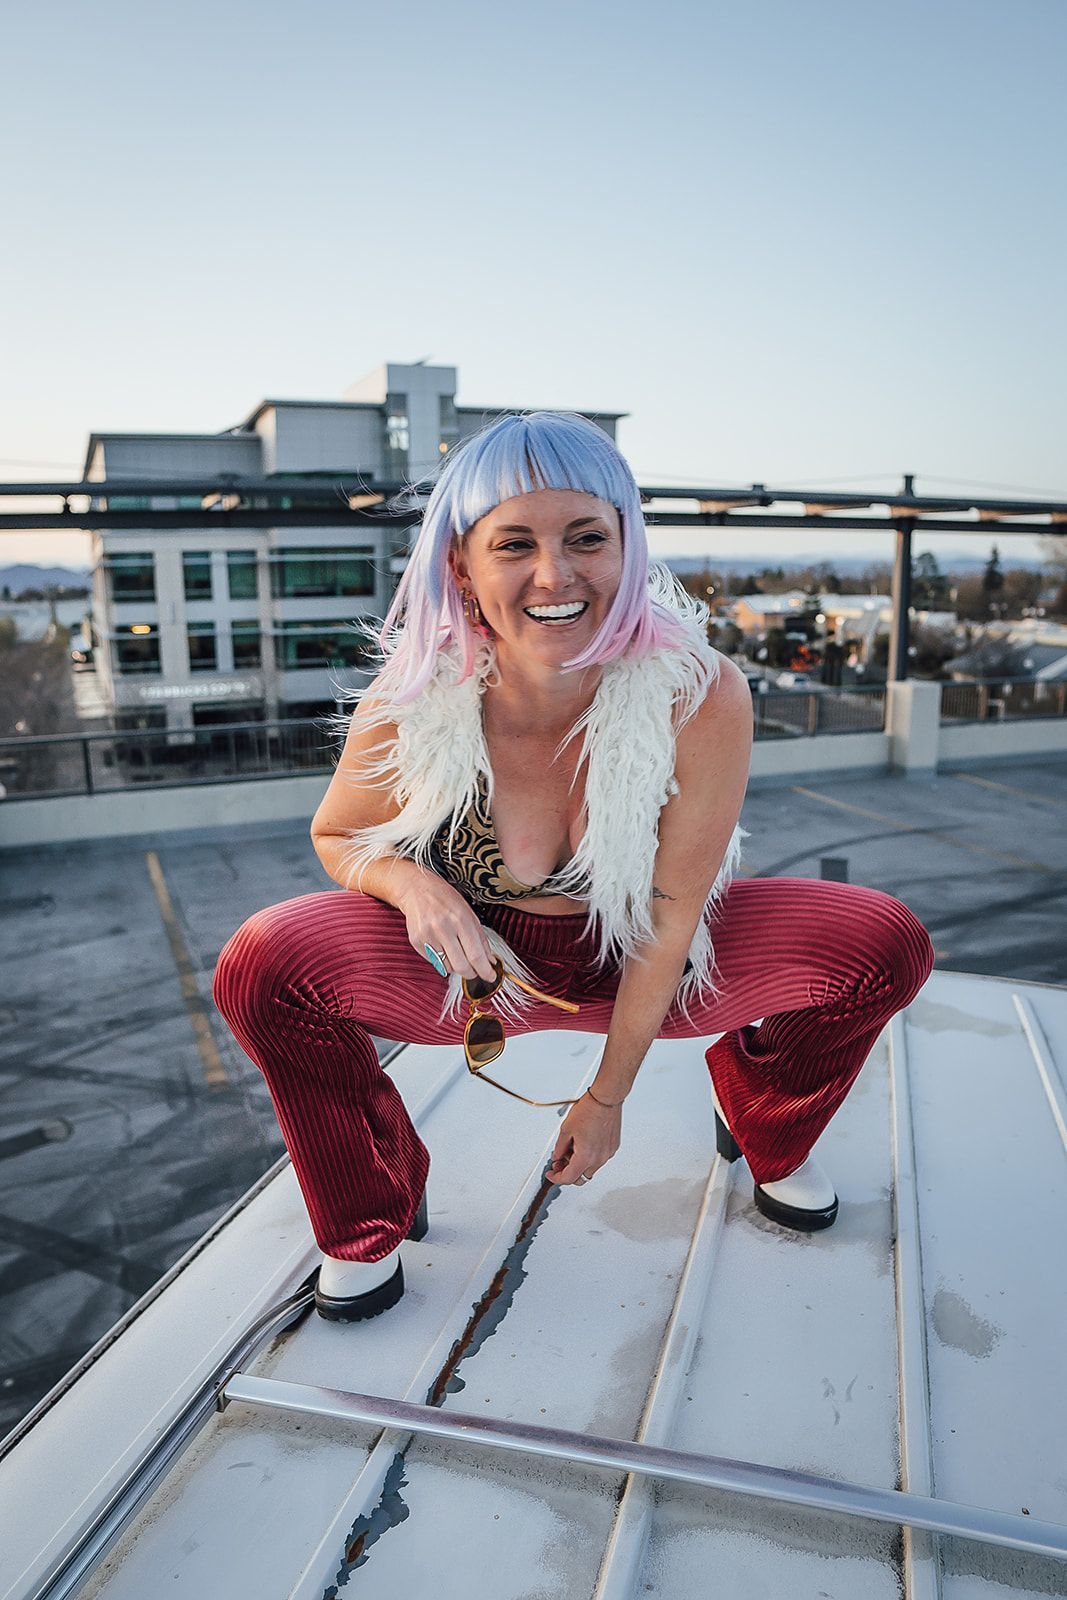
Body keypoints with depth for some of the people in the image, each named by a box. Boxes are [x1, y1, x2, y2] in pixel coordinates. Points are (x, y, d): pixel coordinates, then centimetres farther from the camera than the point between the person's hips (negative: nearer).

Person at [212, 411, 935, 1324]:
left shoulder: (702, 696, -27)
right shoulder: (412, 703, -25)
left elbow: (669, 923, -17)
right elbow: (337, 837, -3)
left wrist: (607, 1097, -10)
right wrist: (408, 882, -27)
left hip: (644, 967, 1)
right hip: (478, 965, 0)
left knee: (887, 945, -16)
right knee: (262, 967, -23)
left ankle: (768, 1130, 19)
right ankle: (372, 1217, 7)